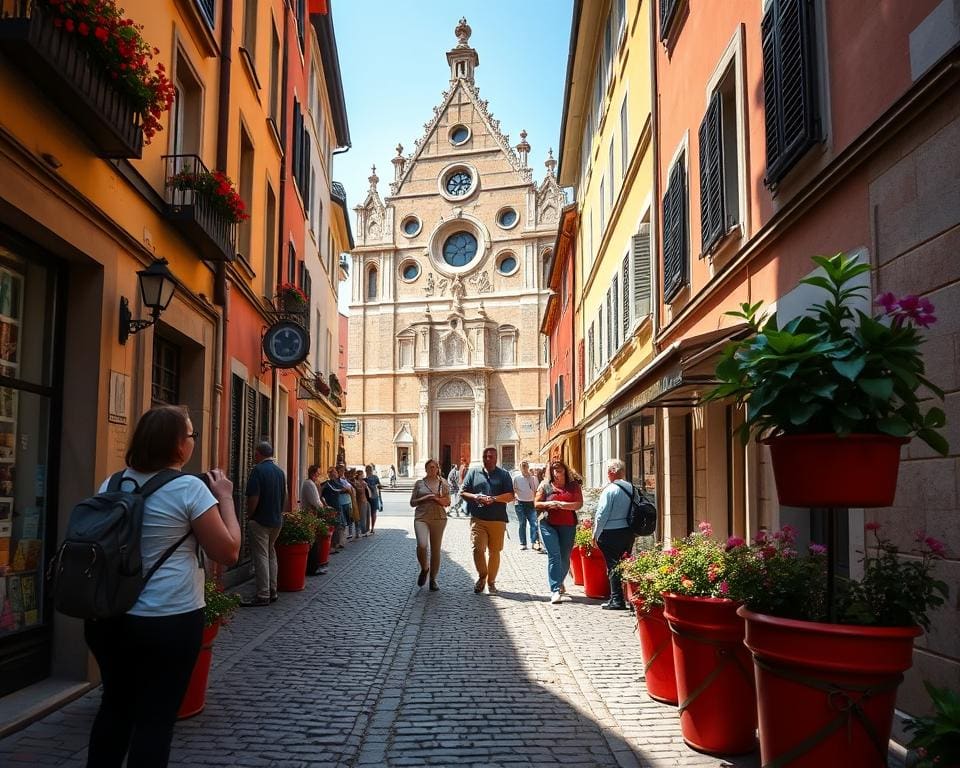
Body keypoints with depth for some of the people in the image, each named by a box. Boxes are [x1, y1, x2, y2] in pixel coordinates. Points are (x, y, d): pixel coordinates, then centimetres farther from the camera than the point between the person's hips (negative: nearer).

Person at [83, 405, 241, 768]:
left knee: (115, 704, 21)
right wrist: (225, 497, -2)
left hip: (107, 616, 6)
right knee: (155, 717, 6)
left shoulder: (112, 484, 4)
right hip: (168, 621, -6)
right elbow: (228, 552, -11)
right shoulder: (189, 488, -14)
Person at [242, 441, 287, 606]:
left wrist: (249, 516, -6)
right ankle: (272, 592, 19)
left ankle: (263, 596, -3)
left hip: (260, 521, -7)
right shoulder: (280, 471, 9)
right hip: (277, 520, 7)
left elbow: (253, 498, -19)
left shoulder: (258, 470, -14)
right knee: (271, 554, 16)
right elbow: (284, 498, 16)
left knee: (261, 556, -4)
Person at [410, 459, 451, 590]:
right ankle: (424, 569, 6)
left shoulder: (443, 483, 9)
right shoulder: (419, 483, 9)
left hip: (438, 519, 1)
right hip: (421, 518, -1)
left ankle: (433, 579, 18)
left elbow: (447, 502, 8)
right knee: (421, 545, -22)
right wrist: (424, 498, -8)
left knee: (436, 549, 4)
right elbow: (412, 502, 9)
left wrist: (436, 498, -11)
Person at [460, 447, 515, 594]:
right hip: (477, 518, 0)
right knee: (477, 549, -11)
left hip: (498, 520, 0)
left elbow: (510, 496, 1)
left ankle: (491, 582, 18)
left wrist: (494, 499, -14)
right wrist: (475, 497, -9)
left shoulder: (504, 474, 9)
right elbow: (462, 492, 10)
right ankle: (482, 576, 12)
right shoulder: (473, 472, 12)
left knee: (494, 552, 5)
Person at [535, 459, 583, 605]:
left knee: (565, 557, 8)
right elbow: (536, 504, 7)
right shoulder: (545, 485, 5)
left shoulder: (574, 485, 5)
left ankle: (559, 583, 34)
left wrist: (562, 504, -16)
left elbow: (579, 504, -2)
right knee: (554, 556, -11)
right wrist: (548, 504, -13)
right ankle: (555, 590, -13)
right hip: (548, 524, -1)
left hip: (568, 525, 2)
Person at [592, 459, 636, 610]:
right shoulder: (631, 488, 4)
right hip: (628, 532, 7)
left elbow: (602, 514, -13)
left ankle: (617, 600, 0)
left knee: (613, 566, 0)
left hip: (612, 534, -7)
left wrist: (595, 534, -2)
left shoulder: (610, 490, -15)